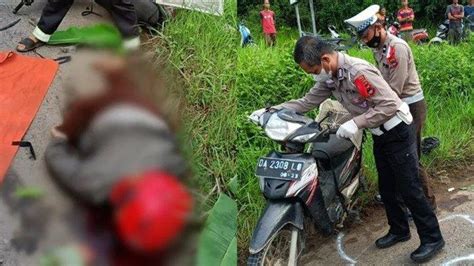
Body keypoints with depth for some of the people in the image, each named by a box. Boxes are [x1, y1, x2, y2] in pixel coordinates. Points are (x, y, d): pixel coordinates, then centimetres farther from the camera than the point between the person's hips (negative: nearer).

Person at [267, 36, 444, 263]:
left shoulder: (358, 71, -29)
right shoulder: (330, 78, -1)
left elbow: (390, 104, -29)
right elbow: (308, 101, 4)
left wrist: (356, 123, -32)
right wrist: (273, 110, -5)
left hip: (397, 133, -9)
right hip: (379, 136, 9)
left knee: (409, 189, -3)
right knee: (386, 189, 17)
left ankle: (432, 238, 9)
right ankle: (399, 230, 33)